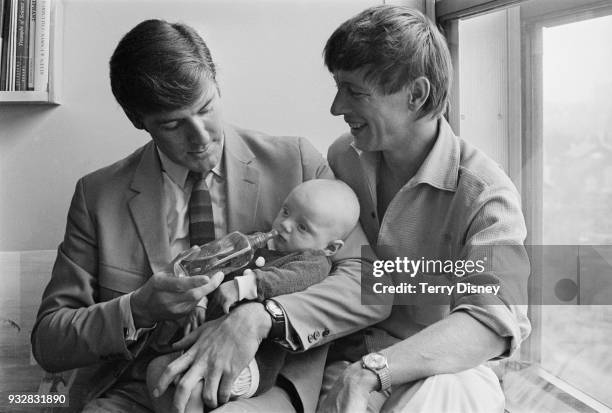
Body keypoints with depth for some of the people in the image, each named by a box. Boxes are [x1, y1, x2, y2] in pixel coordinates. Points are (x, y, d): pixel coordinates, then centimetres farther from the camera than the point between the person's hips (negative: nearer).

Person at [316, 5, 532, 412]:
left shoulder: (485, 192, -13)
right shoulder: (341, 157, 4)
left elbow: (495, 320, -22)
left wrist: (373, 371, -32)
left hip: (444, 372, -3)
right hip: (344, 360, 3)